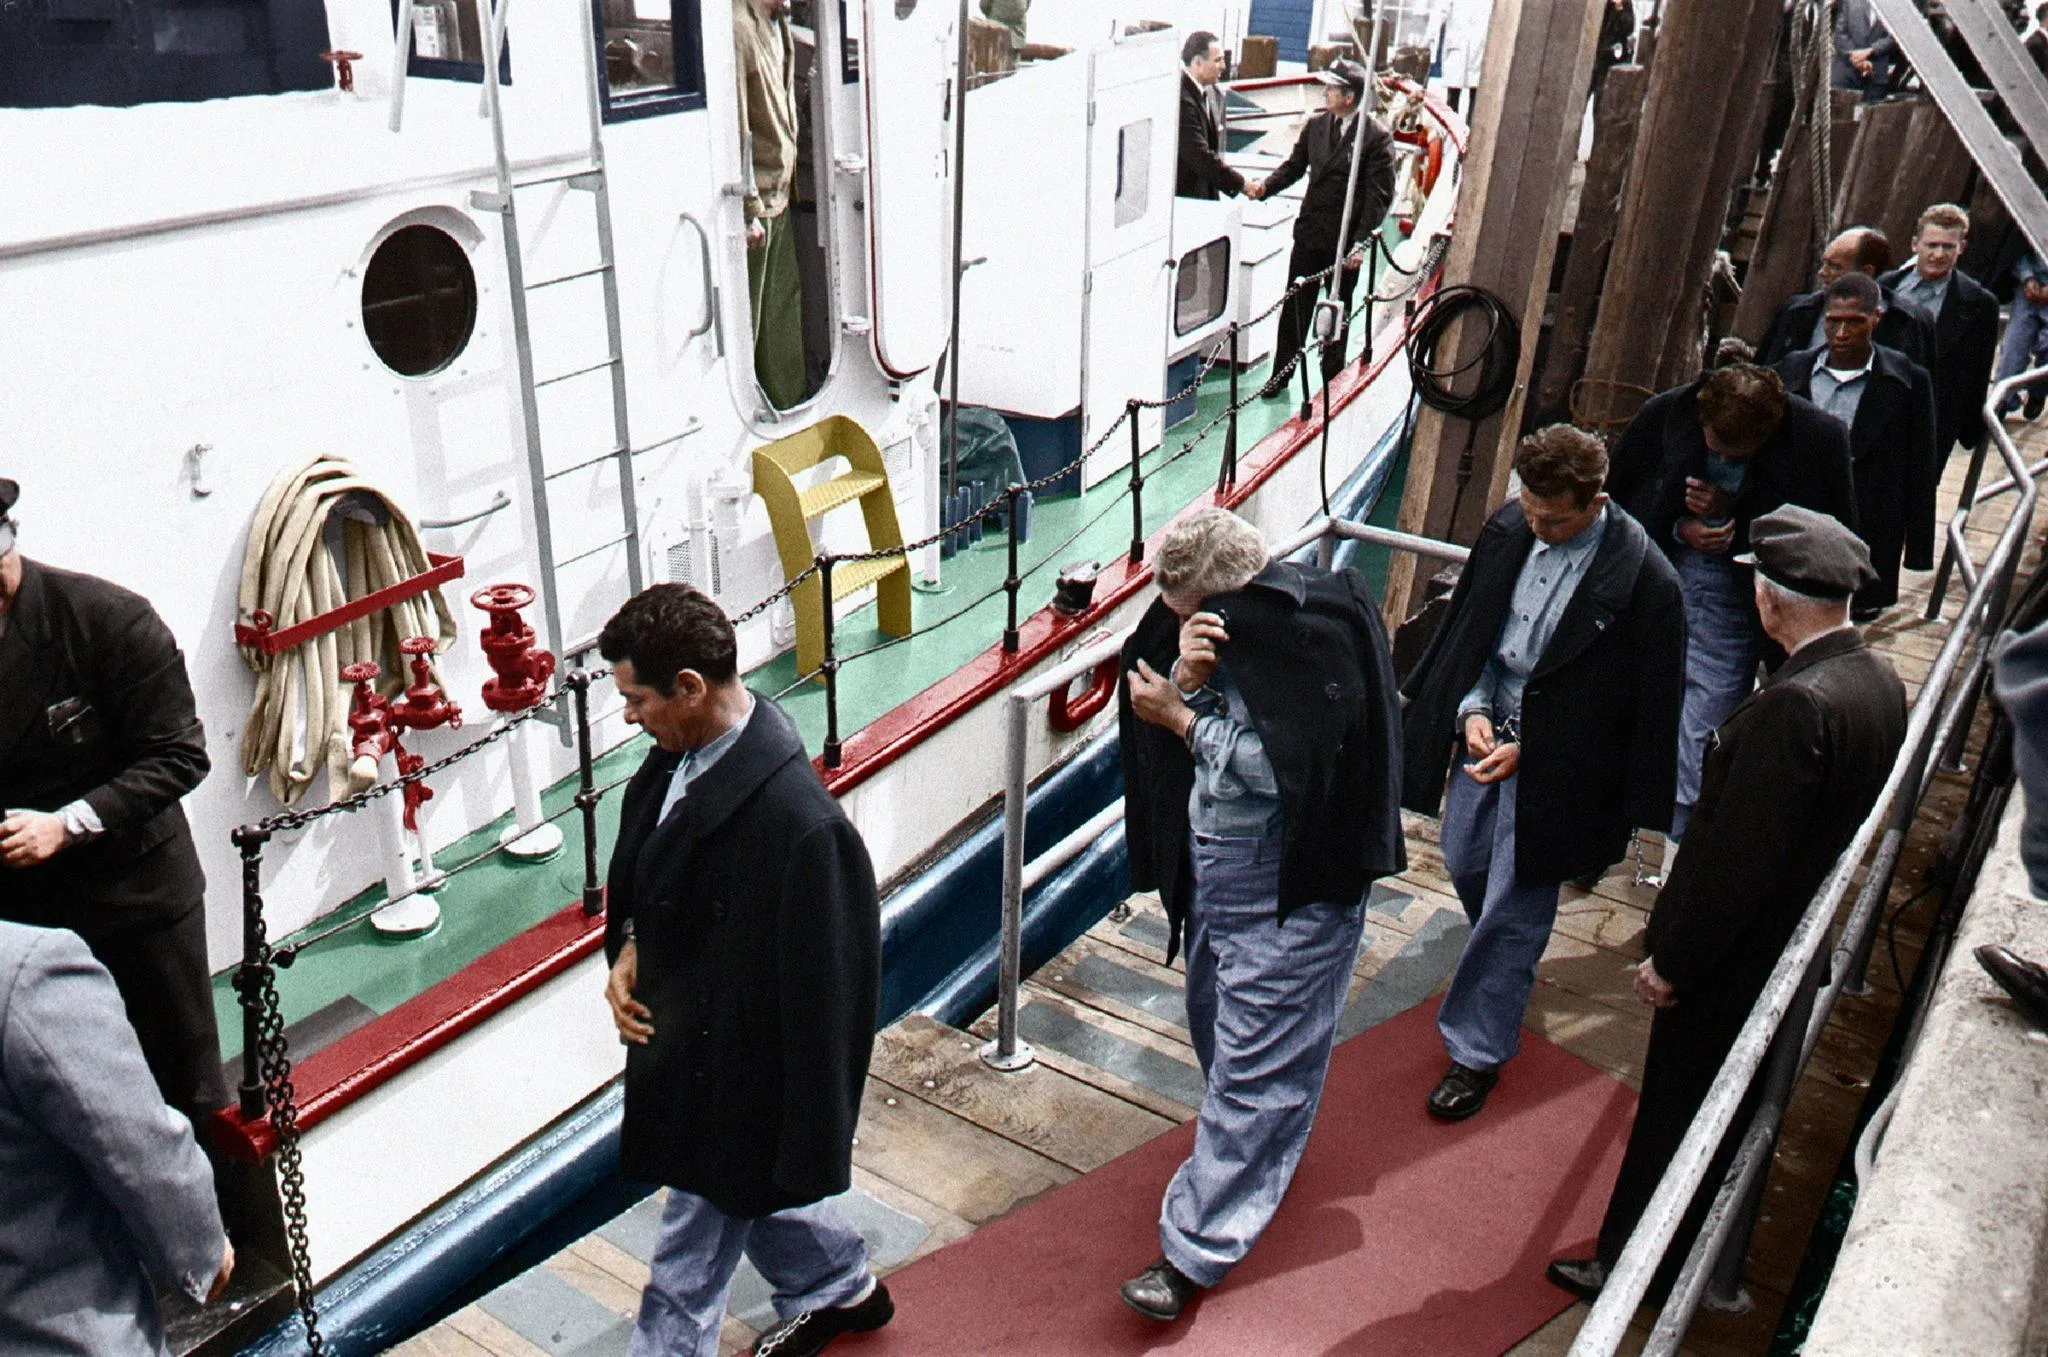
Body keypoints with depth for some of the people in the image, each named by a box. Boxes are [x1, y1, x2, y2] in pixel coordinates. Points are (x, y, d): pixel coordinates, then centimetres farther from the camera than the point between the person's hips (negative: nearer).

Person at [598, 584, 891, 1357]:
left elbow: (821, 983, -26)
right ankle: (841, 1289, 54)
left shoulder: (799, 822, -34)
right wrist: (628, 948, -5)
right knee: (749, 1187, 29)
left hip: (733, 1065, -9)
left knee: (696, 1236, 13)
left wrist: (809, 1138, -19)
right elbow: (640, 868, 12)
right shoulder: (682, 751, -7)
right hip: (679, 1027, 9)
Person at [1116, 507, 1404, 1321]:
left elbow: (1288, 772, -24)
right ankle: (1257, 1154, 48)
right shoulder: (1196, 622, -2)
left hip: (1291, 886, -8)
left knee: (1255, 1064, -1)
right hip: (1211, 863, 8)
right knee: (1217, 1030, 23)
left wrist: (1183, 719, -19)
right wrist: (1185, 681, -22)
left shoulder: (1318, 637, -21)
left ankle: (1196, 1248, 6)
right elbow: (1149, 715, -2)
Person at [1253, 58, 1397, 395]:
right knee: (1295, 307, 8)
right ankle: (1280, 375, 18)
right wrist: (1265, 186, -10)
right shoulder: (1316, 126, 4)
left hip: (1345, 242, -4)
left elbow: (1380, 195, -12)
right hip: (1309, 233, 4)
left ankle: (1332, 379, 24)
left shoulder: (1377, 137, -11)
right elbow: (1294, 165, 10)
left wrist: (1361, 242, -18)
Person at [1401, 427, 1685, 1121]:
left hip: (1553, 765, -6)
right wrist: (1472, 708, -6)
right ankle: (1504, 964, 53)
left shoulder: (1645, 581, -22)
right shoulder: (1507, 529, -7)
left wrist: (1529, 750, -15)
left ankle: (1476, 1050, 19)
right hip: (1484, 731, 6)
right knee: (1465, 864, 21)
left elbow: (1646, 707, -14)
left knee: (1513, 908, 3)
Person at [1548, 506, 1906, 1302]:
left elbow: (1740, 855, -28)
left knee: (1674, 1122, 9)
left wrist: (1672, 959, -17)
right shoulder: (1881, 683, -3)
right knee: (1730, 1116, 26)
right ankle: (1701, 1258, 45)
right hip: (1798, 948, 9)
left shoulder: (1794, 705, -31)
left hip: (1731, 964, -9)